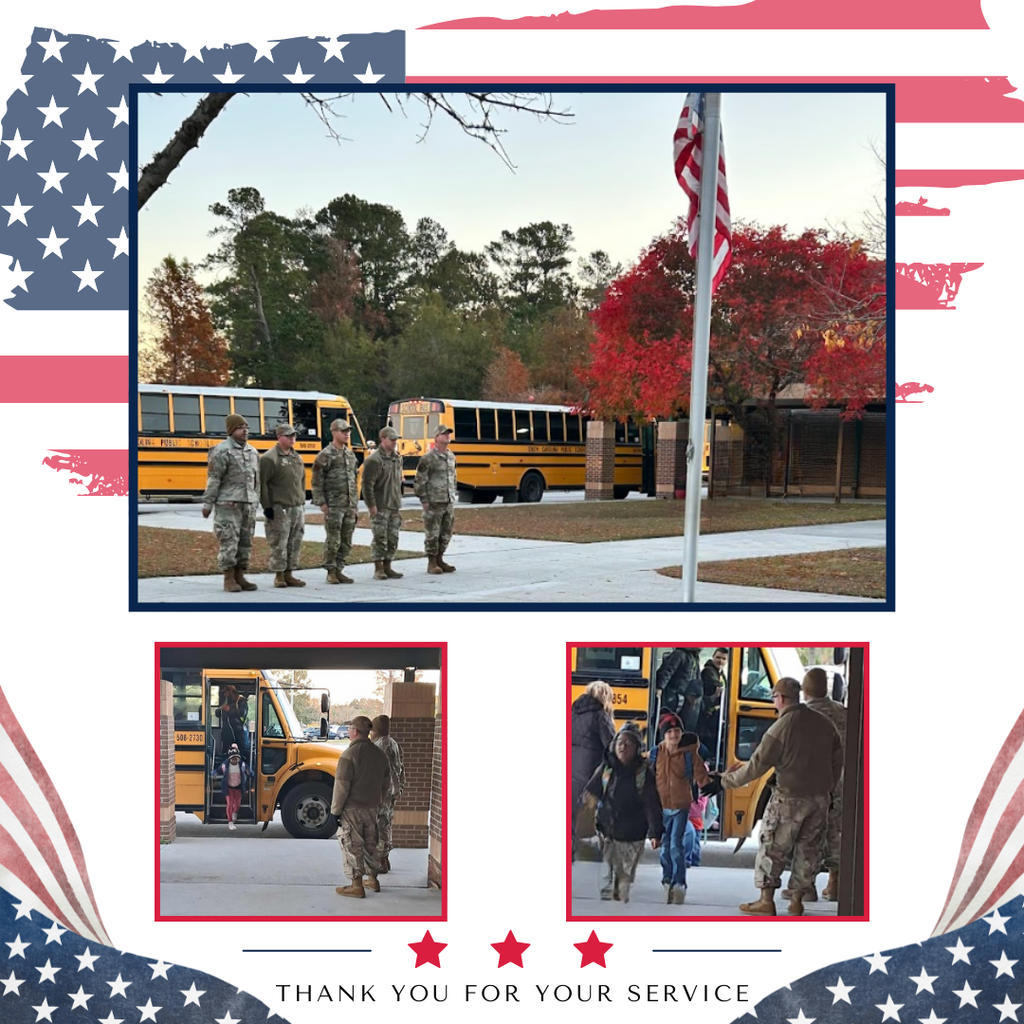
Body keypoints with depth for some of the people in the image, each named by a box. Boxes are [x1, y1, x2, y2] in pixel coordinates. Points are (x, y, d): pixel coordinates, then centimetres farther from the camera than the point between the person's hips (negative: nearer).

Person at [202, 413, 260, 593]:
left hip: (248, 504, 7)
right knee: (228, 541, -6)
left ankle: (239, 576, 14)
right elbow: (213, 479, -9)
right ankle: (228, 579, 0)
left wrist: (255, 502, 15)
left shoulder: (253, 452, 13)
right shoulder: (222, 451, -8)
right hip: (227, 504, -7)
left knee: (245, 542, 7)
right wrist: (207, 504, -11)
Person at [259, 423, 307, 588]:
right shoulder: (269, 458, -8)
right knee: (279, 543, -5)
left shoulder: (297, 457, 15)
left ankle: (289, 574, 15)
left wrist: (302, 501, 18)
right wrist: (267, 506, -14)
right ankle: (279, 575, 3)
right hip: (279, 509, -7)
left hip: (298, 508, 7)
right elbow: (262, 483, -11)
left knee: (295, 543, 8)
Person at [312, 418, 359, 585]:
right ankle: (331, 572, 6)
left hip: (350, 506, 7)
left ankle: (339, 570, 15)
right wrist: (321, 503, -13)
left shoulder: (350, 454, 14)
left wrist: (355, 501, 15)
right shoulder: (325, 455, -7)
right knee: (333, 541, -4)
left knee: (346, 541, 7)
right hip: (333, 506, -7)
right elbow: (317, 482, -8)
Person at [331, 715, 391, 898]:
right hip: (372, 808, 7)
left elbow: (342, 785, -18)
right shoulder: (380, 754, 5)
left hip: (352, 809, -7)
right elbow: (385, 783, 12)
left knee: (352, 846, 0)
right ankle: (373, 880, 27)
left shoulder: (349, 754, -17)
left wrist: (336, 810, -11)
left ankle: (356, 885, 1)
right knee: (370, 844, 18)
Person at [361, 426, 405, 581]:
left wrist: (399, 502, 16)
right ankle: (378, 569, 3)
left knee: (393, 539, 8)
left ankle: (387, 567, 16)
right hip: (380, 508, -7)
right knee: (380, 538, -5)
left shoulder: (397, 458, 13)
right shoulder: (374, 460, -11)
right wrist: (371, 505, -17)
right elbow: (367, 484, -14)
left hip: (394, 507, 7)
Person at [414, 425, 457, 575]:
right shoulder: (428, 458, -10)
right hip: (434, 503, -7)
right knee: (432, 533, -1)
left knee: (446, 533, 11)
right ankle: (432, 563, 7)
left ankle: (439, 559, 22)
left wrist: (455, 494, 16)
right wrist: (424, 500, -11)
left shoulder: (451, 456, 12)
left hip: (449, 502, 7)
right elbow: (420, 480, -9)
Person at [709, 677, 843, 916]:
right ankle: (797, 900, 18)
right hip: (820, 799, 6)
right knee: (807, 848, 14)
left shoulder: (781, 728, -15)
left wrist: (728, 781, -4)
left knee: (772, 847, 4)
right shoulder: (824, 723, 4)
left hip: (790, 798, -6)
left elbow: (757, 765, -14)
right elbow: (837, 759, 13)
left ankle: (766, 900, 4)